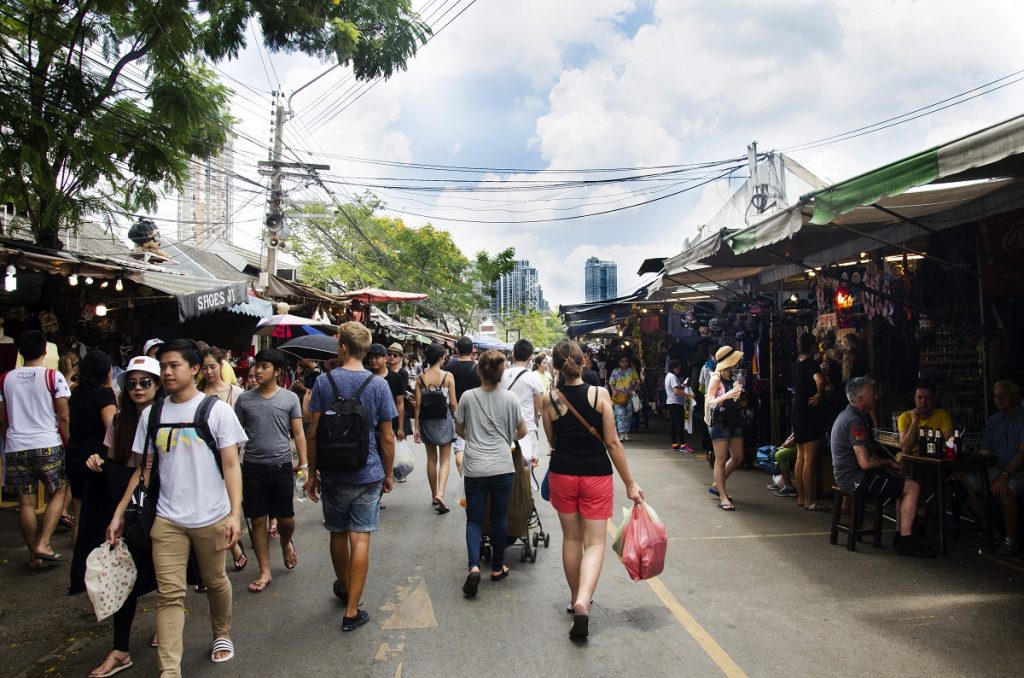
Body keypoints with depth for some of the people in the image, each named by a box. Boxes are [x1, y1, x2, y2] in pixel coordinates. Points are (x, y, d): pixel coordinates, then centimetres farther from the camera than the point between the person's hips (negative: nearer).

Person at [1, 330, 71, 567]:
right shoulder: (53, 376, -6)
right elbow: (64, 417, -7)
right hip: (47, 445, -3)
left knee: (26, 502, 7)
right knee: (58, 493, 12)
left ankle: (33, 555, 17)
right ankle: (43, 544, 0)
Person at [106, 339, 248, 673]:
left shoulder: (217, 410, -6)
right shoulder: (151, 413, 5)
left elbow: (231, 466, -7)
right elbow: (144, 469, 10)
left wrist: (235, 513, -15)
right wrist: (119, 513, 6)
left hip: (211, 518, -2)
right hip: (167, 519, 2)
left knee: (215, 582, 15)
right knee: (169, 593, 0)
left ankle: (222, 635, 39)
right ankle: (169, 669, 7)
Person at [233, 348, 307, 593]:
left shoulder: (290, 398, -1)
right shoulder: (244, 399, 3)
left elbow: (298, 434, 1)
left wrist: (304, 465, -4)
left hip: (281, 465, -1)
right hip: (253, 467, 1)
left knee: (286, 518, 4)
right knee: (258, 520, 7)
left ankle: (286, 542, 39)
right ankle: (265, 572, 19)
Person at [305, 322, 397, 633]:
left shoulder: (323, 381, -5)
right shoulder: (378, 385, -7)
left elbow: (312, 433, -5)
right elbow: (387, 437, -4)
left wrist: (312, 472, 6)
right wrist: (388, 473, 8)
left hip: (332, 475, 2)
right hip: (368, 474, -1)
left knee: (338, 534, 18)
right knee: (360, 539, 2)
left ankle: (344, 588, 40)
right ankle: (352, 611, 5)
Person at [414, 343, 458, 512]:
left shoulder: (420, 378, -4)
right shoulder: (448, 376, -10)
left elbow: (418, 404, -4)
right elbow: (453, 403, -9)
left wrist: (416, 426, 2)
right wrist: (457, 420, 7)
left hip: (427, 421, 3)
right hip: (444, 420, -3)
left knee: (431, 459, 15)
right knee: (445, 459, 4)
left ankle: (434, 495, 24)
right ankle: (440, 493, -14)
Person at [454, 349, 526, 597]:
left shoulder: (468, 397, -4)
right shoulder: (510, 398, -3)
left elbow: (459, 429, 9)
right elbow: (522, 431, 8)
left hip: (475, 467, 0)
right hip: (503, 466, 0)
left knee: (474, 518, 9)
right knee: (499, 518, 13)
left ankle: (474, 566, -9)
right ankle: (497, 568, 25)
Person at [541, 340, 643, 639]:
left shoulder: (550, 400, -7)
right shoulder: (600, 394, -11)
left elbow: (552, 440, 6)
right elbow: (612, 442, -10)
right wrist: (630, 483, -4)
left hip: (563, 474, 2)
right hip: (597, 476, -2)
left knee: (571, 538, 18)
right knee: (595, 542, 4)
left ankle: (575, 598, 32)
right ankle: (583, 602, -15)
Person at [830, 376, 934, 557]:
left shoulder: (848, 416, 14)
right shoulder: (855, 421, -20)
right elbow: (865, 463, -24)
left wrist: (887, 465, 10)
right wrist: (888, 462, -5)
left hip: (848, 475, 11)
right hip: (854, 478, -11)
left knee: (902, 484, 18)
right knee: (912, 487, -9)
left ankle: (901, 535, 16)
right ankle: (905, 541, -4)